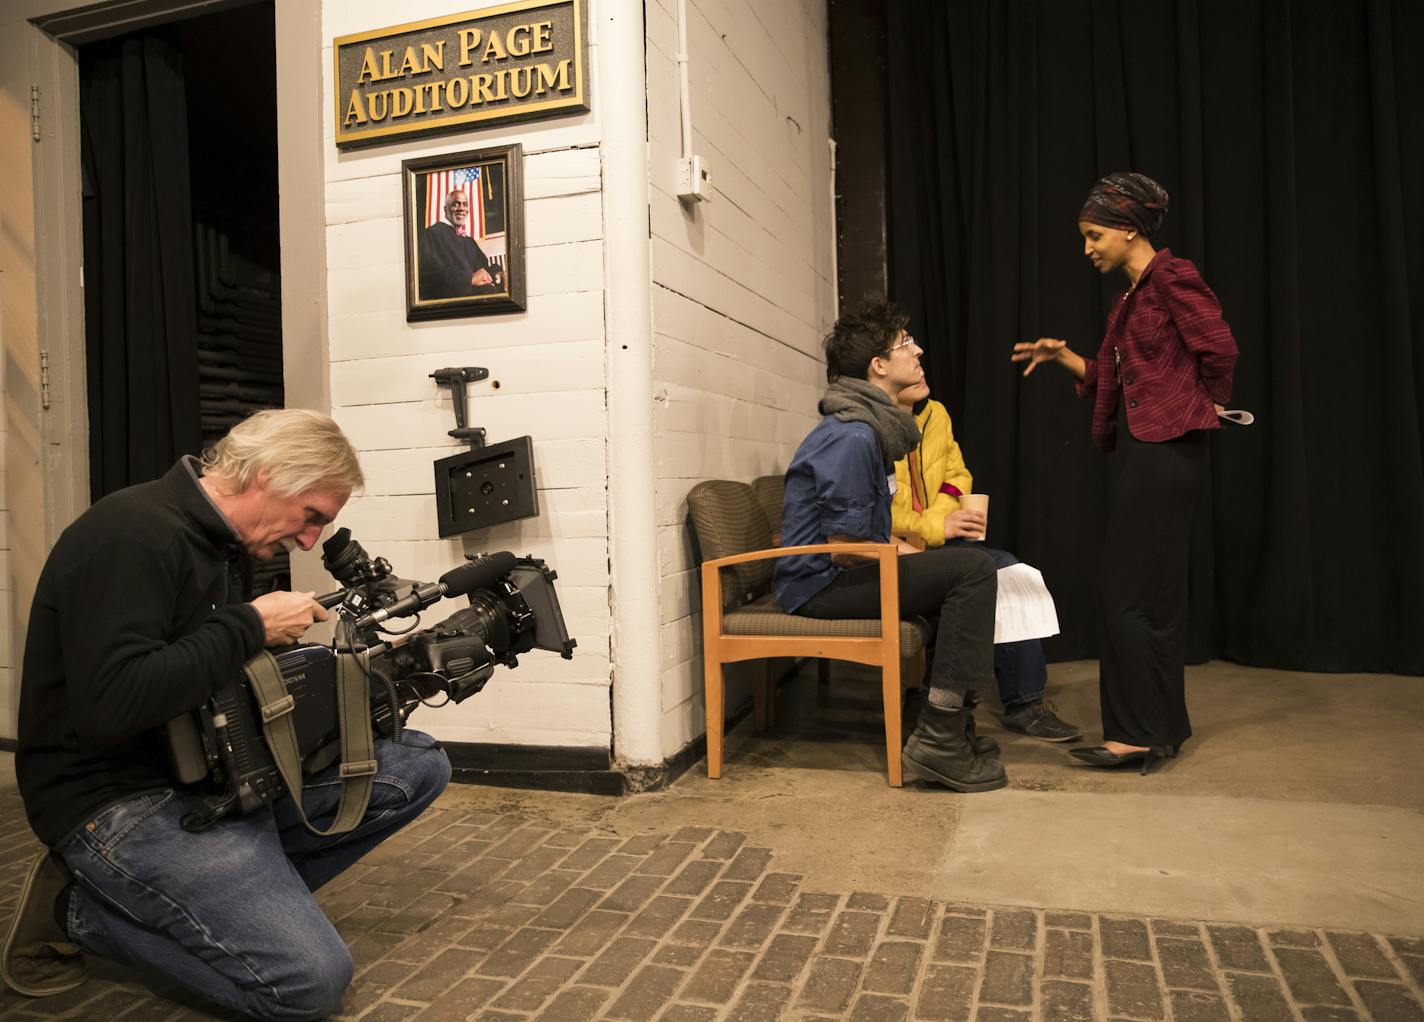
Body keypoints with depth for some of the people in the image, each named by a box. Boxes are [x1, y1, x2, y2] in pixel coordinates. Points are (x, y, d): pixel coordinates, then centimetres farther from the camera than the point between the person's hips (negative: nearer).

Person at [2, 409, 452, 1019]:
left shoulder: (218, 542, 10)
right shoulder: (133, 534, -20)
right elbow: (110, 706, -31)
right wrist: (251, 626, -22)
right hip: (122, 800, -9)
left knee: (417, 768, 1)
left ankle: (242, 894, -1)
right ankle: (80, 909, 0)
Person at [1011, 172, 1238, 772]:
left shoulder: (1171, 278, -9)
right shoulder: (1130, 297, 18)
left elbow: (1220, 349, -16)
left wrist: (1206, 405, -2)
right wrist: (1062, 356, 9)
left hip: (1167, 449, -10)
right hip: (1138, 449, 10)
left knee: (1129, 591, -7)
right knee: (1153, 591, 12)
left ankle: (1140, 732, 2)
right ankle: (1163, 726, 21)